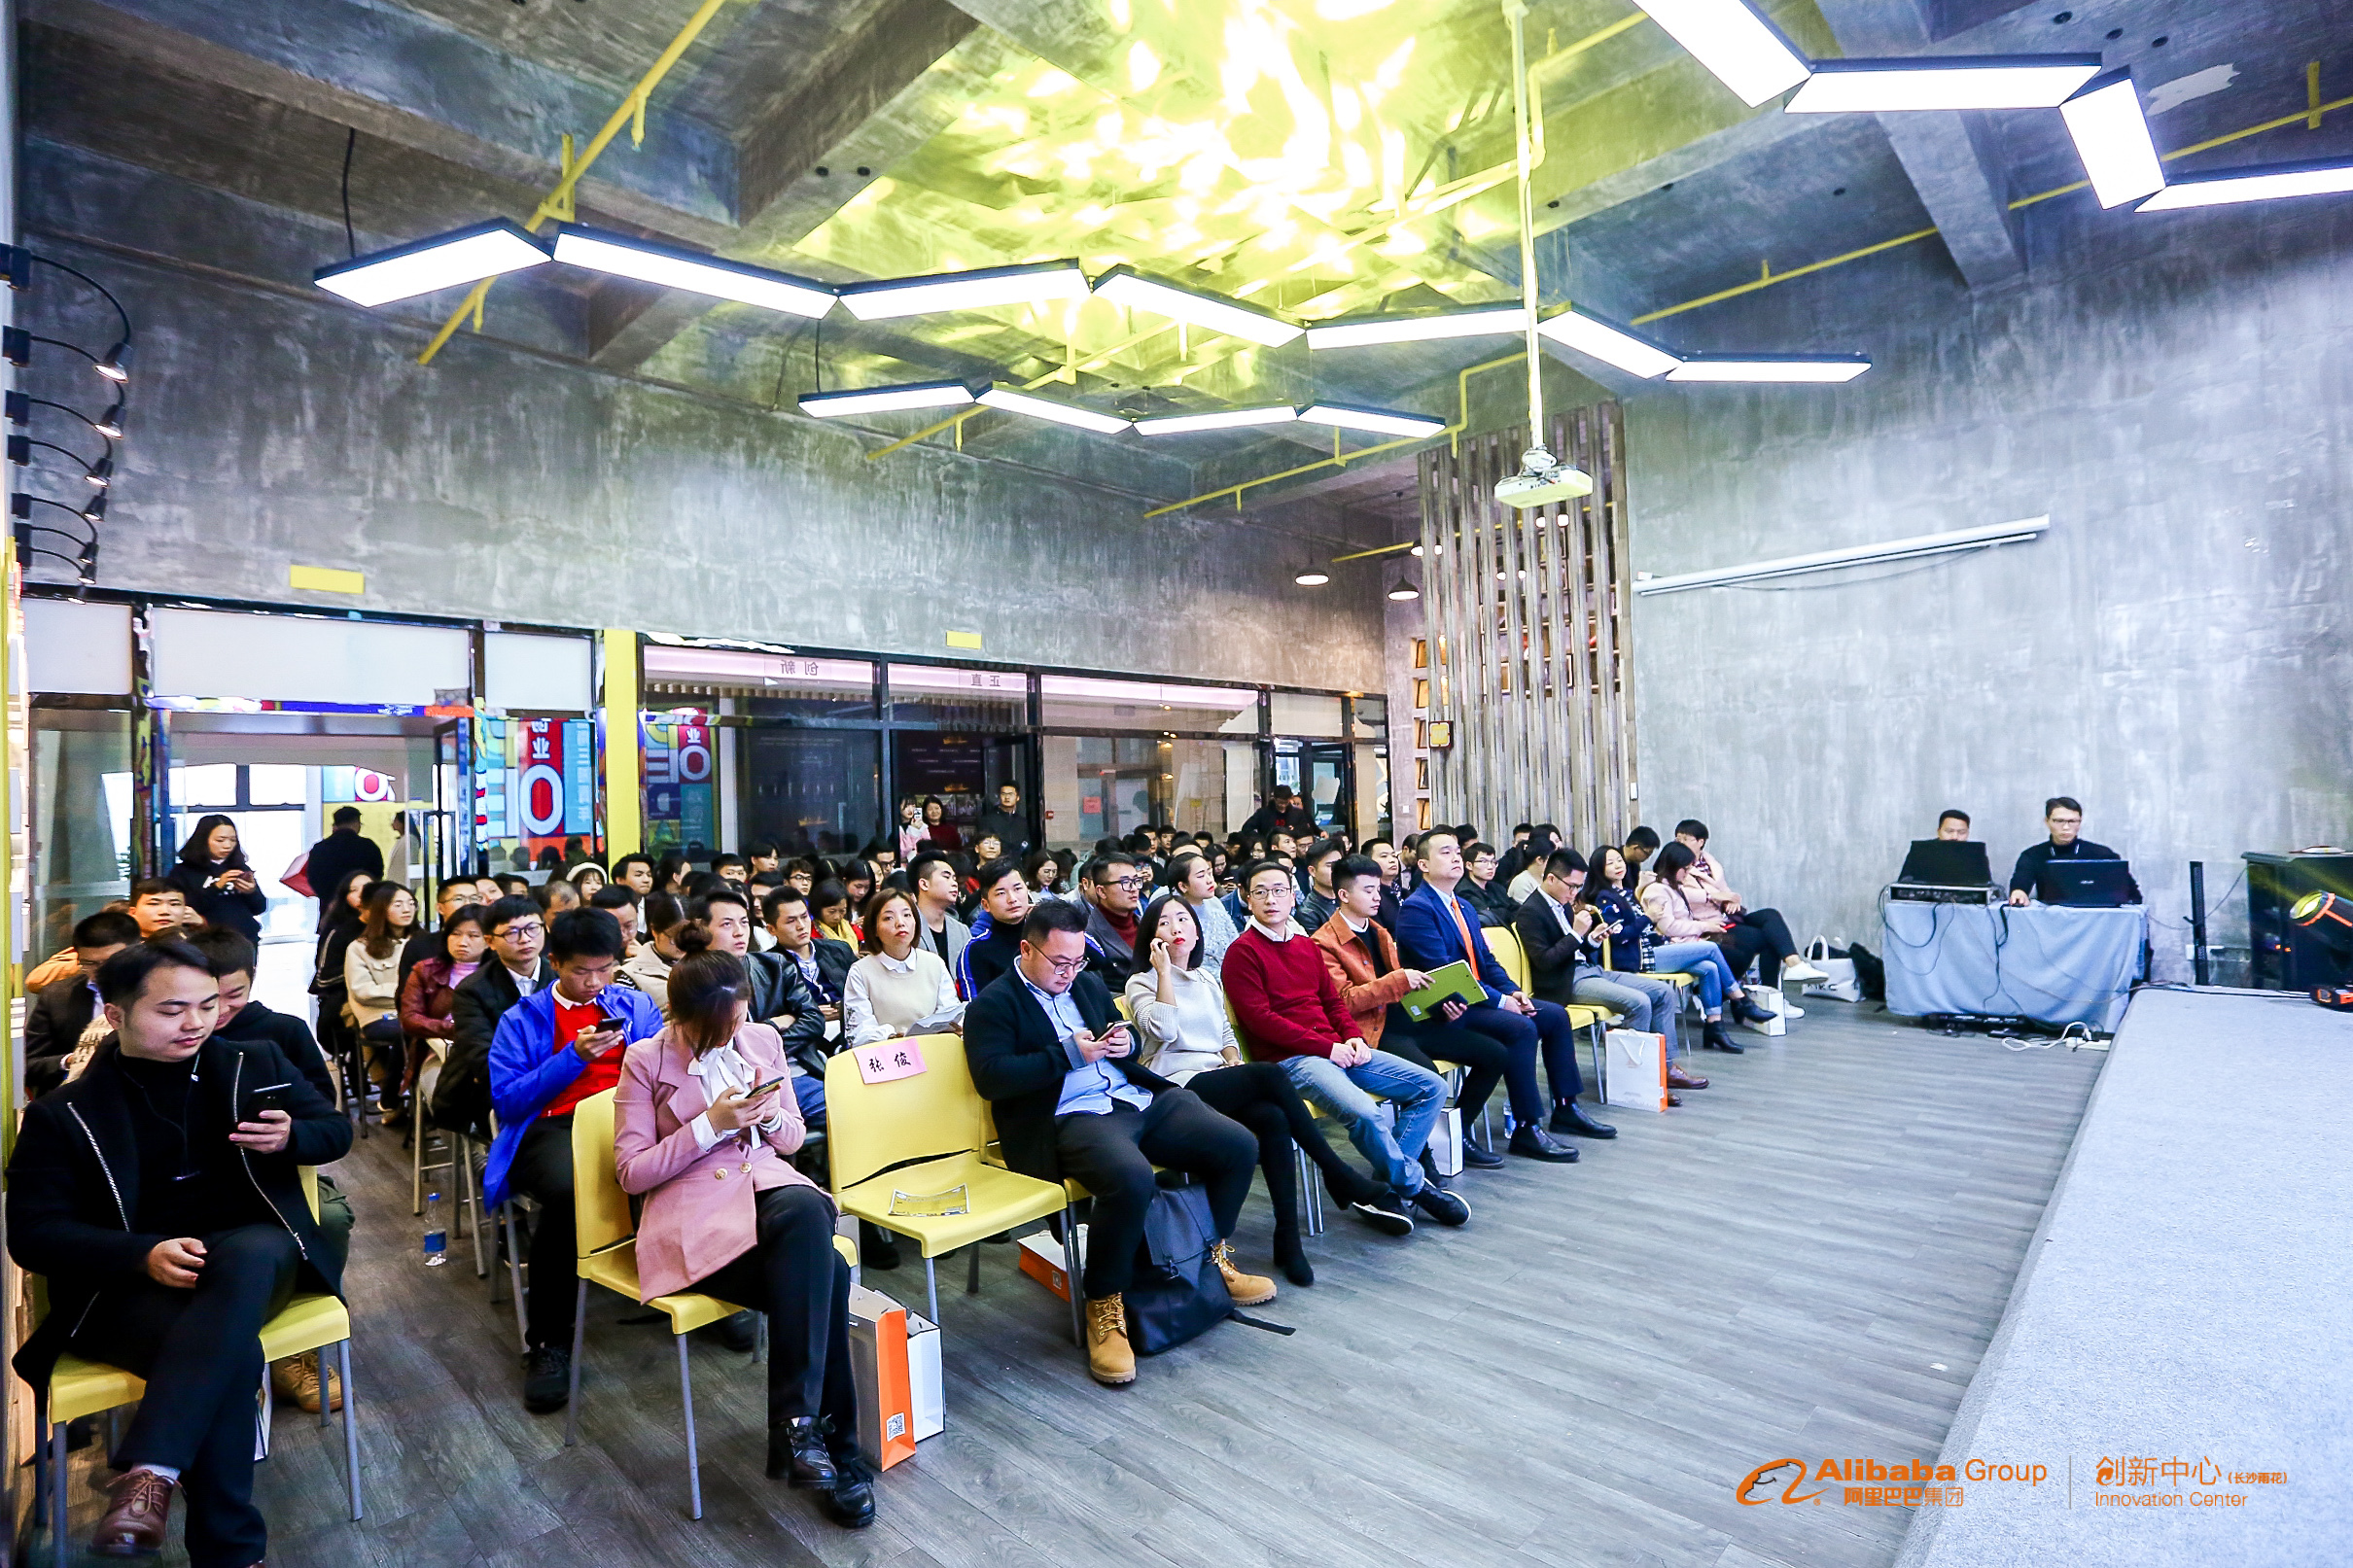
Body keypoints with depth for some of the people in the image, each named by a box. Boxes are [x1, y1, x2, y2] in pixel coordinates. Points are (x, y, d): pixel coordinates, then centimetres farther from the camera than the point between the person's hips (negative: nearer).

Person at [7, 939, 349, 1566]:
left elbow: (337, 1131, 18)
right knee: (227, 1346, -34)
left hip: (255, 1253, 2)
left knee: (247, 1255, -37)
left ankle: (151, 1469, -39)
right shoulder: (63, 1115, 4)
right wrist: (144, 1255, -20)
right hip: (130, 1284, -1)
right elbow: (32, 1232, -1)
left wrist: (290, 1137, -8)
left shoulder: (255, 1062, 11)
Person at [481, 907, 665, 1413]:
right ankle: (548, 1343, -16)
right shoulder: (521, 1019, 16)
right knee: (568, 1189, -38)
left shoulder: (636, 1005, 21)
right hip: (551, 1128, -1)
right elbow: (507, 1101, 3)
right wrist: (574, 1056, -8)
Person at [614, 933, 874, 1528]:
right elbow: (632, 1172, -2)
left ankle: (797, 1426, -23)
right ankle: (836, 1449, -15)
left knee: (806, 1210, -36)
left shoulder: (762, 1040, 10)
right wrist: (710, 1125, -14)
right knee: (825, 1275, -30)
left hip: (769, 1187, 4)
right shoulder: (645, 1061, -1)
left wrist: (771, 1116, -7)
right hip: (693, 1212, -4)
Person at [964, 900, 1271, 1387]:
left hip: (1138, 1099, 7)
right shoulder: (994, 1004, -1)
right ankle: (1103, 1304, -13)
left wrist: (1125, 1043, 2)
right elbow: (991, 1078, -14)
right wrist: (1070, 1053, -18)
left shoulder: (1089, 983, 20)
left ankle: (1214, 1258, 19)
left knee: (1239, 1146, -5)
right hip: (1070, 1118, -7)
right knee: (1132, 1178, -38)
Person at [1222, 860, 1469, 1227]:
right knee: (1364, 1113, -32)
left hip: (1338, 1050, 8)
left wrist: (1354, 1037, 0)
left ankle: (1387, 1188, -5)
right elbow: (1260, 1019, -13)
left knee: (1432, 1087, 0)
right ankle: (1414, 1185, -3)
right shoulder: (1242, 951, -5)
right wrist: (1326, 1047, -14)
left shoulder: (1307, 944, 19)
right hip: (1288, 1059, -8)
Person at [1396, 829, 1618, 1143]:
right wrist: (1500, 1000, -19)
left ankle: (1566, 1108, 14)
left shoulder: (1463, 907, 18)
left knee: (1555, 1015, 5)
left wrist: (1513, 991, -2)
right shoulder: (1416, 909, -14)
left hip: (1477, 998, 10)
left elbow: (1487, 960, 17)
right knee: (1521, 1027, -27)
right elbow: (1443, 973, -21)